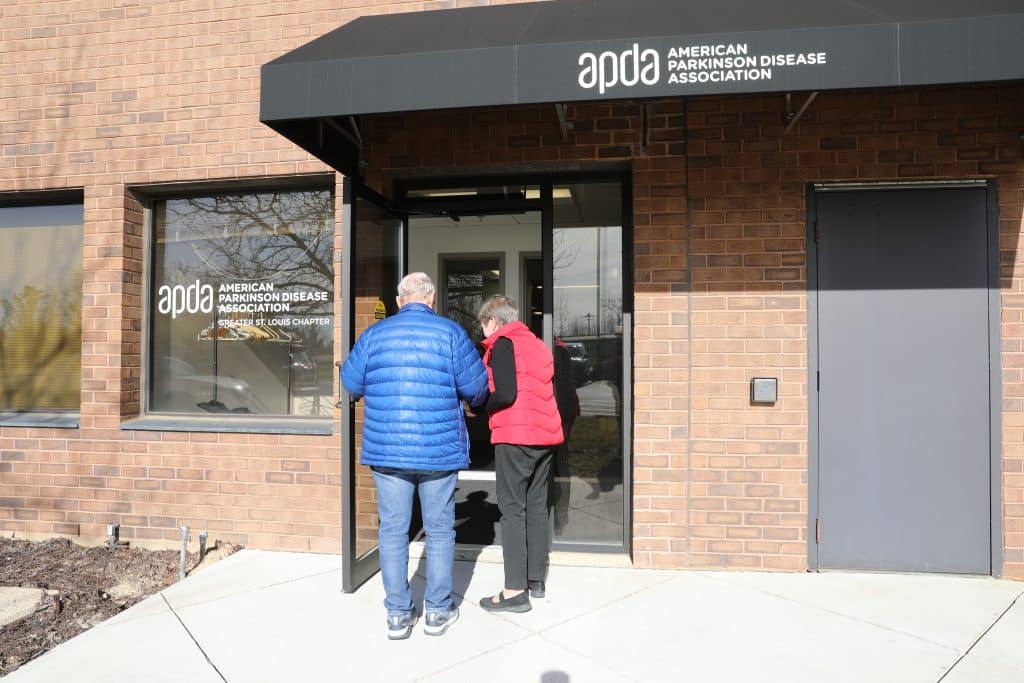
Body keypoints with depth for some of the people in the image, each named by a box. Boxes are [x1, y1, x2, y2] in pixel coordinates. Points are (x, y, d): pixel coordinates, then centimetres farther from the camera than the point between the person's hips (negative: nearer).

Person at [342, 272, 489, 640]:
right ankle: (437, 611, 22)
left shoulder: (375, 334, 3)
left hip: (386, 450, 2)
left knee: (393, 530, 11)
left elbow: (351, 384, 8)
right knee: (439, 530, 12)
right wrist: (472, 402, 19)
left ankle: (398, 614, 19)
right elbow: (477, 387, -4)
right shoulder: (449, 332, -4)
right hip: (439, 450, -1)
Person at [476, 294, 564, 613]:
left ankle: (515, 590, -2)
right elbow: (542, 391, 16)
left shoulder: (502, 344, -6)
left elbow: (506, 395, -17)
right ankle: (536, 579, 22)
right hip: (545, 434, 8)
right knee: (537, 506, 14)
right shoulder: (537, 343, 17)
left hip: (515, 436, -8)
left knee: (512, 509, -3)